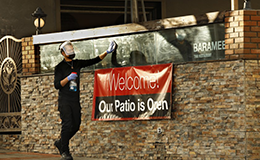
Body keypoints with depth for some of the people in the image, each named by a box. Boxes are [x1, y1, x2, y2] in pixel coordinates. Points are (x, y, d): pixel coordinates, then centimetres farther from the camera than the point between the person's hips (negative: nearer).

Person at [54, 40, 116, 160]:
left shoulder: (77, 63, 11)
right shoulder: (60, 67, -4)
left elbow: (94, 61, 12)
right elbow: (57, 85, -10)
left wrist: (107, 52, 4)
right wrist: (68, 78, -23)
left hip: (75, 101, 6)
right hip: (64, 101, -6)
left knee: (76, 125, 4)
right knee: (67, 124, -14)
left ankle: (60, 143, 24)